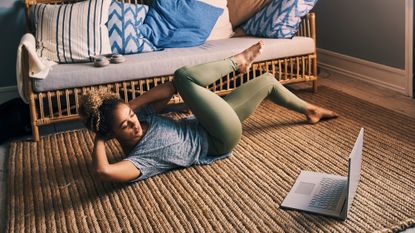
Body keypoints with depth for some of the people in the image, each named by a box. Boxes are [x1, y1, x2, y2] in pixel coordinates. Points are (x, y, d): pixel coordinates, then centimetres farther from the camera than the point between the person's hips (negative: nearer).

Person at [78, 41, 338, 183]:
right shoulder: (138, 159, -26)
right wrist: (100, 138, -27)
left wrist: (127, 107, -15)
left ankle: (309, 109, 36)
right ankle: (237, 60, 5)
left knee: (267, 80, 11)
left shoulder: (141, 117, -3)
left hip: (202, 126, 8)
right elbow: (104, 170, -46)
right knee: (183, 75, -24)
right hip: (222, 139, -8)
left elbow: (170, 90, -6)